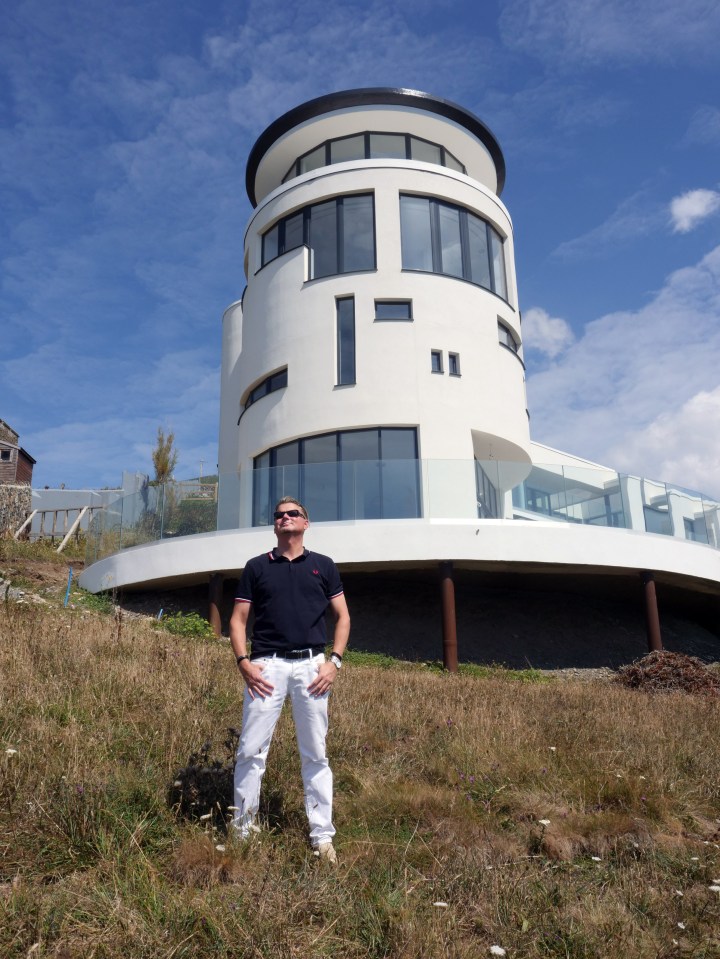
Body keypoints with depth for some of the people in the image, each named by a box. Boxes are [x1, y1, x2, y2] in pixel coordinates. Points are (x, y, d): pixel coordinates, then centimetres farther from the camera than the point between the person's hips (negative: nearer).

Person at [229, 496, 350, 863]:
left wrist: (335, 661, -1)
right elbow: (238, 619, 7)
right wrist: (243, 662, -6)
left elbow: (342, 616, 10)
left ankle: (322, 836, 17)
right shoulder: (257, 567, 8)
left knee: (315, 754, 7)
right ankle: (243, 829, 15)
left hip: (311, 666, 1)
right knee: (251, 750, 0)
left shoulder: (323, 565, 10)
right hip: (266, 666, 0)